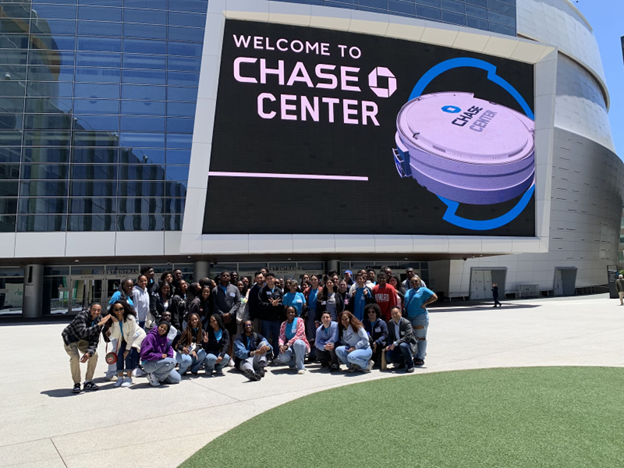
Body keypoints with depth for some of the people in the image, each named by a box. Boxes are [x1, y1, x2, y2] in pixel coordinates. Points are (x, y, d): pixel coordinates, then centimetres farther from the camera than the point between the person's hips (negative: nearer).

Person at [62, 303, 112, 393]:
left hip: (82, 340, 5)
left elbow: (95, 340, -13)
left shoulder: (99, 320, -14)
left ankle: (88, 382, 2)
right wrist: (99, 324, -49)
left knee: (94, 355, -11)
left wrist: (88, 353, -28)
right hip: (70, 338, -5)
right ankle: (76, 384, -10)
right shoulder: (82, 316, -31)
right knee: (75, 357, -26)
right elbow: (83, 333, -46)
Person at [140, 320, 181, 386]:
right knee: (172, 361, -29)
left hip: (160, 362, 7)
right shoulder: (150, 337, -14)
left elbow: (170, 352, 10)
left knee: (177, 379, 2)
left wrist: (167, 357, -11)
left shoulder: (165, 339, 7)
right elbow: (145, 354, -19)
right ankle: (154, 376, -14)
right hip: (148, 363, -7)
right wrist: (160, 356, -20)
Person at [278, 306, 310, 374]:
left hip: (301, 345, -3)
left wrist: (287, 345, -27)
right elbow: (281, 336, -3)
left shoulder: (299, 320, -6)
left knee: (297, 342, -40)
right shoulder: (283, 324, 8)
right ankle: (293, 362, 9)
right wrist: (281, 345, -27)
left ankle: (301, 367, -26)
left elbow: (298, 335, -17)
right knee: (283, 357, -29)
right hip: (290, 348, 3)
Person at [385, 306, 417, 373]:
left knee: (403, 345, -40)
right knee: (388, 357, -18)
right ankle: (404, 362, 11)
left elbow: (408, 337, -29)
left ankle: (410, 365, -18)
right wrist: (390, 345, -7)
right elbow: (390, 336, 13)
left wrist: (395, 343, -34)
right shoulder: (390, 323, 3)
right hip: (398, 346, 6)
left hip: (410, 344, -6)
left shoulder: (406, 323, -18)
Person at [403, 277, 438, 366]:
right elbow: (404, 302, 20)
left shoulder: (423, 290, -2)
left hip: (420, 317, -7)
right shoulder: (408, 292, 17)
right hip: (409, 317, 7)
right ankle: (416, 356, 23)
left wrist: (424, 304, -12)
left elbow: (434, 297, -11)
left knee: (421, 338, -2)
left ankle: (420, 358, 3)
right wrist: (405, 311, 4)